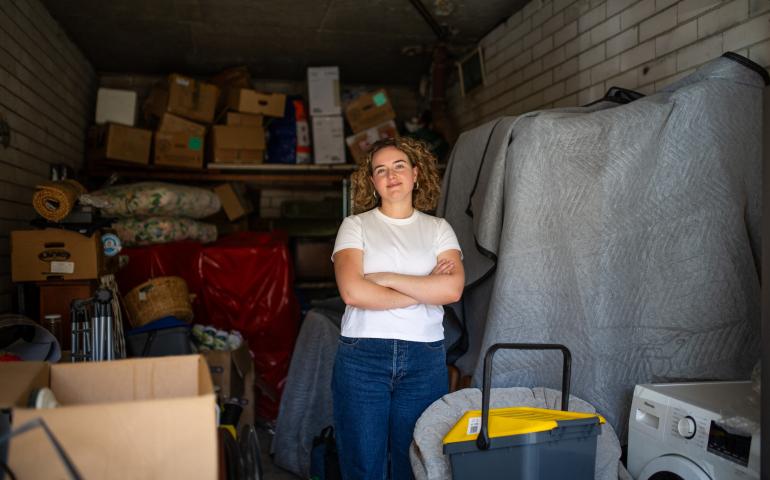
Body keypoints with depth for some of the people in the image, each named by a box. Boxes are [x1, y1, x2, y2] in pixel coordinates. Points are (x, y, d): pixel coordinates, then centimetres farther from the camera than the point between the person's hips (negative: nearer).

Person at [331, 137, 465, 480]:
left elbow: (453, 288, -7)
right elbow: (352, 292, -12)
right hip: (362, 356, -1)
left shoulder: (438, 229, 10)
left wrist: (386, 278, -9)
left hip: (425, 359, 2)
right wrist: (425, 290, -7)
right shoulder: (356, 226, 4)